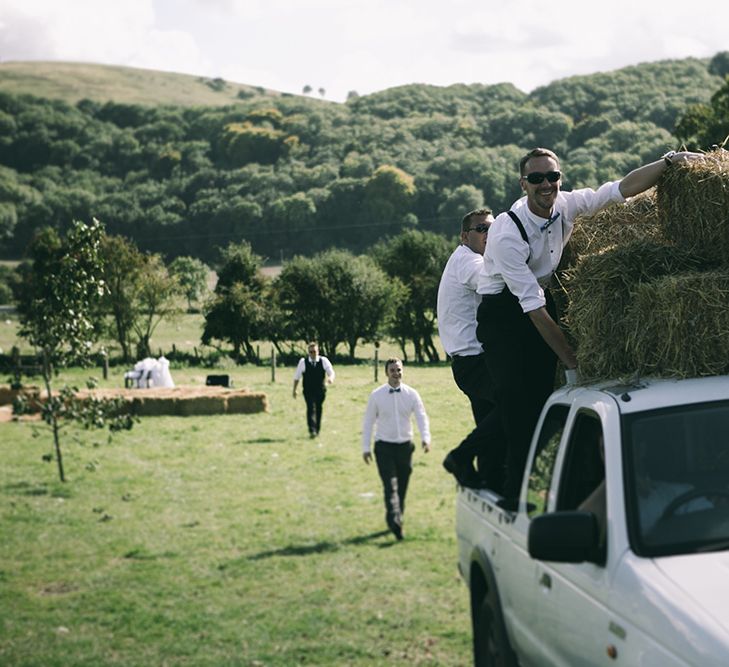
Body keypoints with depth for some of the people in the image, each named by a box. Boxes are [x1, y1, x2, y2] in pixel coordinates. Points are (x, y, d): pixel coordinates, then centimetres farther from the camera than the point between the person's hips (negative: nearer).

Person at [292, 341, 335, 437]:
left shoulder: (323, 361, 0)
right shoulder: (303, 362, -1)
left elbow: (331, 372, -2)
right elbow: (297, 377, 6)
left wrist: (330, 378, -26)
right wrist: (294, 390, 6)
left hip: (320, 391, 2)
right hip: (308, 391, -2)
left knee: (318, 410, 10)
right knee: (311, 409, -15)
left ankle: (317, 430, 24)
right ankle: (312, 431, -23)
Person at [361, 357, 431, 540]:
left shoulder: (411, 394, 2)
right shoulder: (376, 396, -1)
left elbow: (421, 417, -5)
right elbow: (368, 422, 4)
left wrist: (425, 438, -22)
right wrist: (365, 448, 2)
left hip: (405, 446, 3)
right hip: (384, 446, -3)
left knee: (402, 487, 9)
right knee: (390, 486, -15)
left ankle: (397, 519, 24)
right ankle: (395, 523, -27)